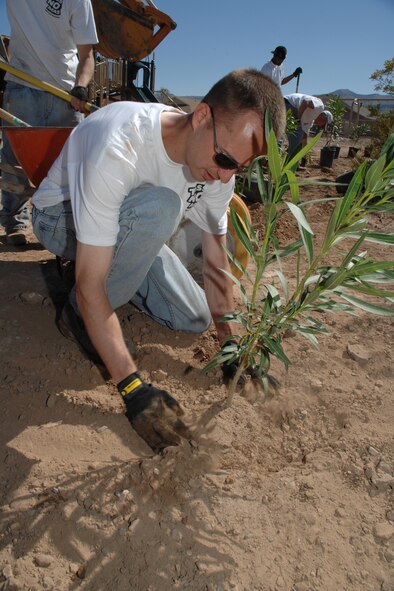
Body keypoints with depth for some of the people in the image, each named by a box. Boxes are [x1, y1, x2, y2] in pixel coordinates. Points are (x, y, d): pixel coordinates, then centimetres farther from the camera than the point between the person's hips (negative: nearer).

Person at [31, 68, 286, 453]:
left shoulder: (218, 160, -18)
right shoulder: (117, 147, -39)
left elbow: (215, 258, -10)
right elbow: (90, 285, -38)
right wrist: (133, 389, -37)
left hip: (131, 227, 5)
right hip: (60, 218, -5)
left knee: (196, 319, -5)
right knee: (160, 206, -36)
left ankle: (115, 269, 16)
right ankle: (78, 313, -14)